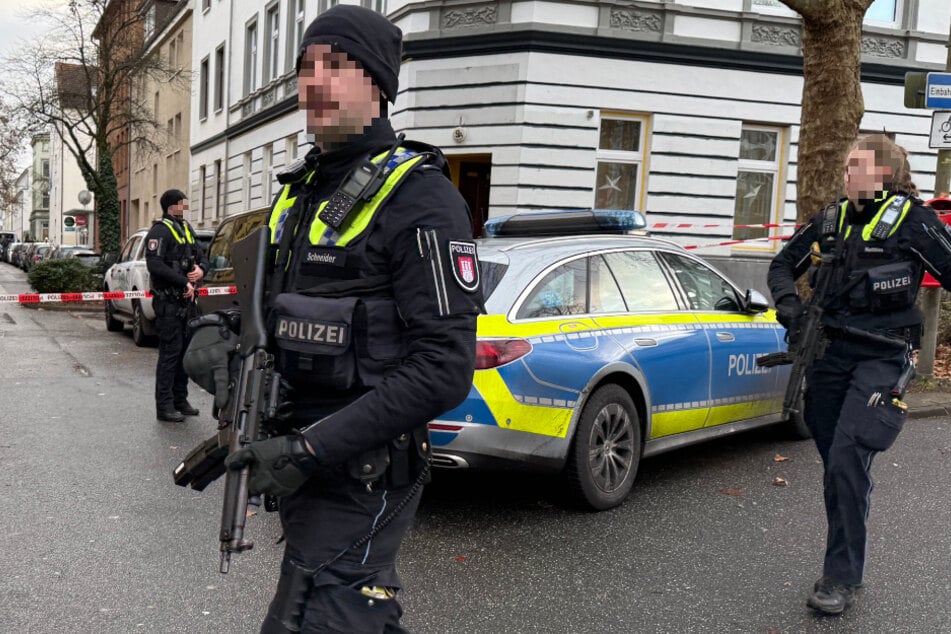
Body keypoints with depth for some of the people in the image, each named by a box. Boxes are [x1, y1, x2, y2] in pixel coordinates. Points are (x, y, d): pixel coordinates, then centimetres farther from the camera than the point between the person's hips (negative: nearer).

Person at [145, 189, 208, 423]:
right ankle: (164, 406, -2)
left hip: (186, 299, 9)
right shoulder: (160, 230, -10)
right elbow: (155, 264, -21)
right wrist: (184, 282, -21)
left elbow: (200, 256, 22)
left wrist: (201, 269, -1)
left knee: (185, 350, 13)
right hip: (168, 301, -9)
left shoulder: (187, 228, 17)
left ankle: (180, 399, 23)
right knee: (170, 352, -7)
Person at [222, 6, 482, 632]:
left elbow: (446, 369, -23)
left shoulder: (419, 195, -15)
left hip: (362, 479, -8)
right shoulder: (299, 192, 12)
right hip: (304, 464, 8)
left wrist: (312, 449, -24)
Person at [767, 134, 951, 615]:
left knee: (847, 461, -15)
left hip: (881, 360, -5)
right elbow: (783, 265, 19)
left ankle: (843, 577, -4)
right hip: (828, 353, 6)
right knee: (835, 466, 11)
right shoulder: (831, 220, 9)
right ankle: (844, 562, 27)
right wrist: (788, 303, 0)